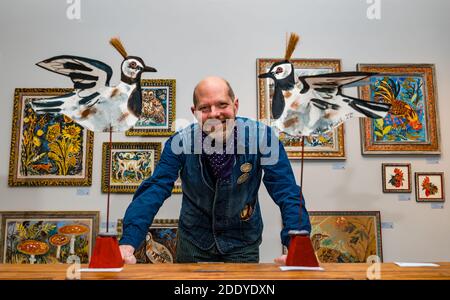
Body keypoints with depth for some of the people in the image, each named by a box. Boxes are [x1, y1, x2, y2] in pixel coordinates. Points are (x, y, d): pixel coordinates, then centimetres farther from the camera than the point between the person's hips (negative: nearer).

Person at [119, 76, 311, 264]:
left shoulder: (261, 137, -21)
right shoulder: (180, 142, -18)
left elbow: (286, 192, -24)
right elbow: (153, 191, -24)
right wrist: (128, 242, -39)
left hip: (243, 242, -1)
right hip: (193, 240, 2)